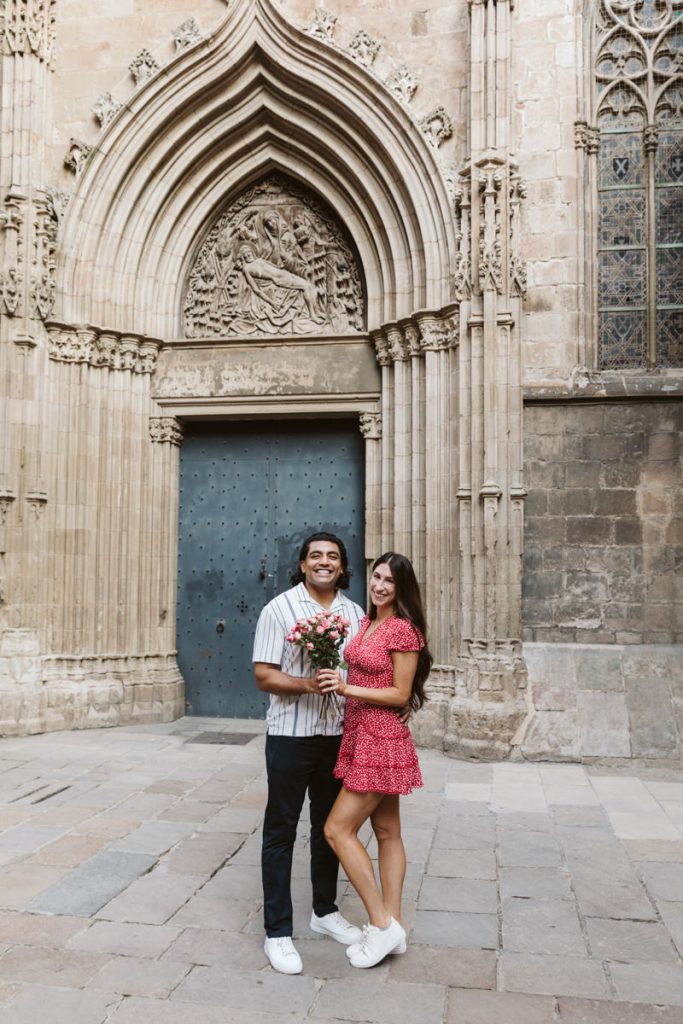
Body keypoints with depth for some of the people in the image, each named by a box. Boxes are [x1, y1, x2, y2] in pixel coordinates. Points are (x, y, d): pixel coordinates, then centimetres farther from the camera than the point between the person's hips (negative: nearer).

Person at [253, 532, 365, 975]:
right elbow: (264, 675, -11)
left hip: (339, 736, 5)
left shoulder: (355, 613, 5)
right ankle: (278, 932, 17)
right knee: (281, 831, 4)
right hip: (291, 736, -4)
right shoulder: (279, 609, -8)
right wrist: (307, 684, -25)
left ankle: (325, 911, 37)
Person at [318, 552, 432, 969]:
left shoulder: (403, 629, -16)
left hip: (382, 739, -9)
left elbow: (400, 694, -16)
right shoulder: (367, 622, 10)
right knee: (387, 831, 14)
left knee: (338, 829, -6)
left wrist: (347, 688, -21)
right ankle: (393, 928, 25)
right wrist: (337, 680, 0)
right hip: (362, 735, 9)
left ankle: (383, 925, 5)